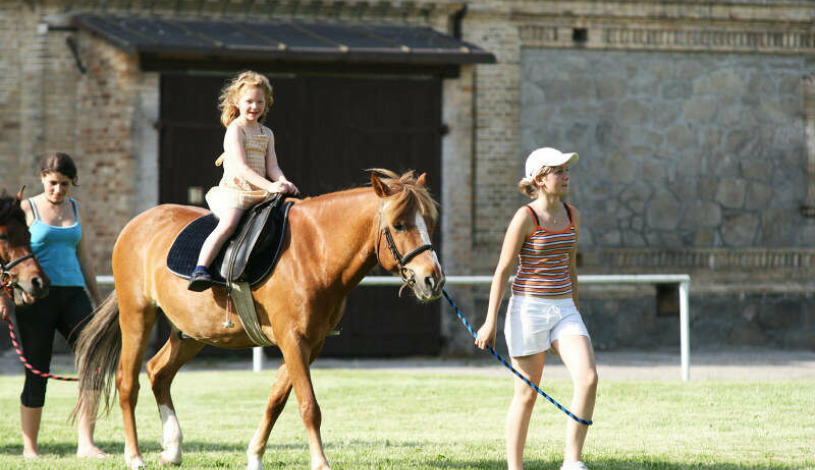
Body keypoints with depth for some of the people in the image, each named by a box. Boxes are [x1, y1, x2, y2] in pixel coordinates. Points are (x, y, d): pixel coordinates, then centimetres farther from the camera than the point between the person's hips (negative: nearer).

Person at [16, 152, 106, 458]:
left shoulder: (74, 209, 14)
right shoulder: (27, 209, 1)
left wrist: (99, 301, 23)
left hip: (73, 293, 4)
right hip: (37, 296, -4)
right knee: (37, 373, -1)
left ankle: (85, 444, -10)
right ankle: (29, 448, 10)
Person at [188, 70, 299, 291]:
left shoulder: (267, 134, 18)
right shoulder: (235, 130, -4)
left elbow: (271, 166, 11)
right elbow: (241, 167, -15)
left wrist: (284, 183, -12)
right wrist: (269, 186, -25)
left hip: (260, 194, 7)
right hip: (233, 190, -7)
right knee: (228, 224, -30)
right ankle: (200, 270, -37)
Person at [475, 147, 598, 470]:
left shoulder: (572, 216, 9)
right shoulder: (525, 217, -9)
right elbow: (503, 270, -8)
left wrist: (576, 315, 23)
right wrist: (490, 321, -11)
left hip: (564, 309, 5)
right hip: (528, 309, -5)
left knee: (588, 378, -14)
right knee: (527, 394, 1)